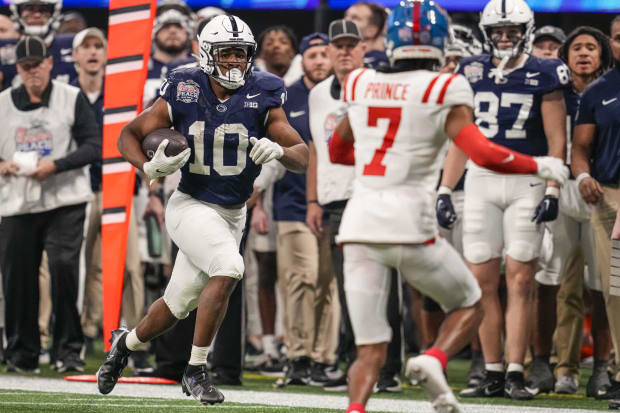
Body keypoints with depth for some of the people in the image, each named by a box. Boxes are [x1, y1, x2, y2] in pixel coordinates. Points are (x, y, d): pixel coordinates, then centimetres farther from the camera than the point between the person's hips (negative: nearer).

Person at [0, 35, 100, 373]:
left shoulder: (72, 99, 2)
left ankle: (68, 349, -8)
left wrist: (55, 165, -16)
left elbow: (93, 146, -4)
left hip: (64, 201, -3)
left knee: (64, 265, -16)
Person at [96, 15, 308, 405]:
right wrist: (150, 166, -22)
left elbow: (304, 158, -10)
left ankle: (126, 343, 43)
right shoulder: (184, 93, -11)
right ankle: (196, 370, -16)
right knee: (228, 269, -28)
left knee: (178, 305, 12)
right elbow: (129, 135, -2)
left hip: (232, 214, 4)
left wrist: (279, 150, -32)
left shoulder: (262, 97, -8)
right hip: (191, 207, -4)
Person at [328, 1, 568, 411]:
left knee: (370, 352, 6)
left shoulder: (362, 85, 11)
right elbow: (484, 153, -12)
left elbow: (337, 150, 26)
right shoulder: (444, 92, -2)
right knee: (469, 306, 21)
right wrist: (540, 166, 3)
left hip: (360, 223, 4)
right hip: (409, 223, -4)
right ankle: (434, 361, -8)